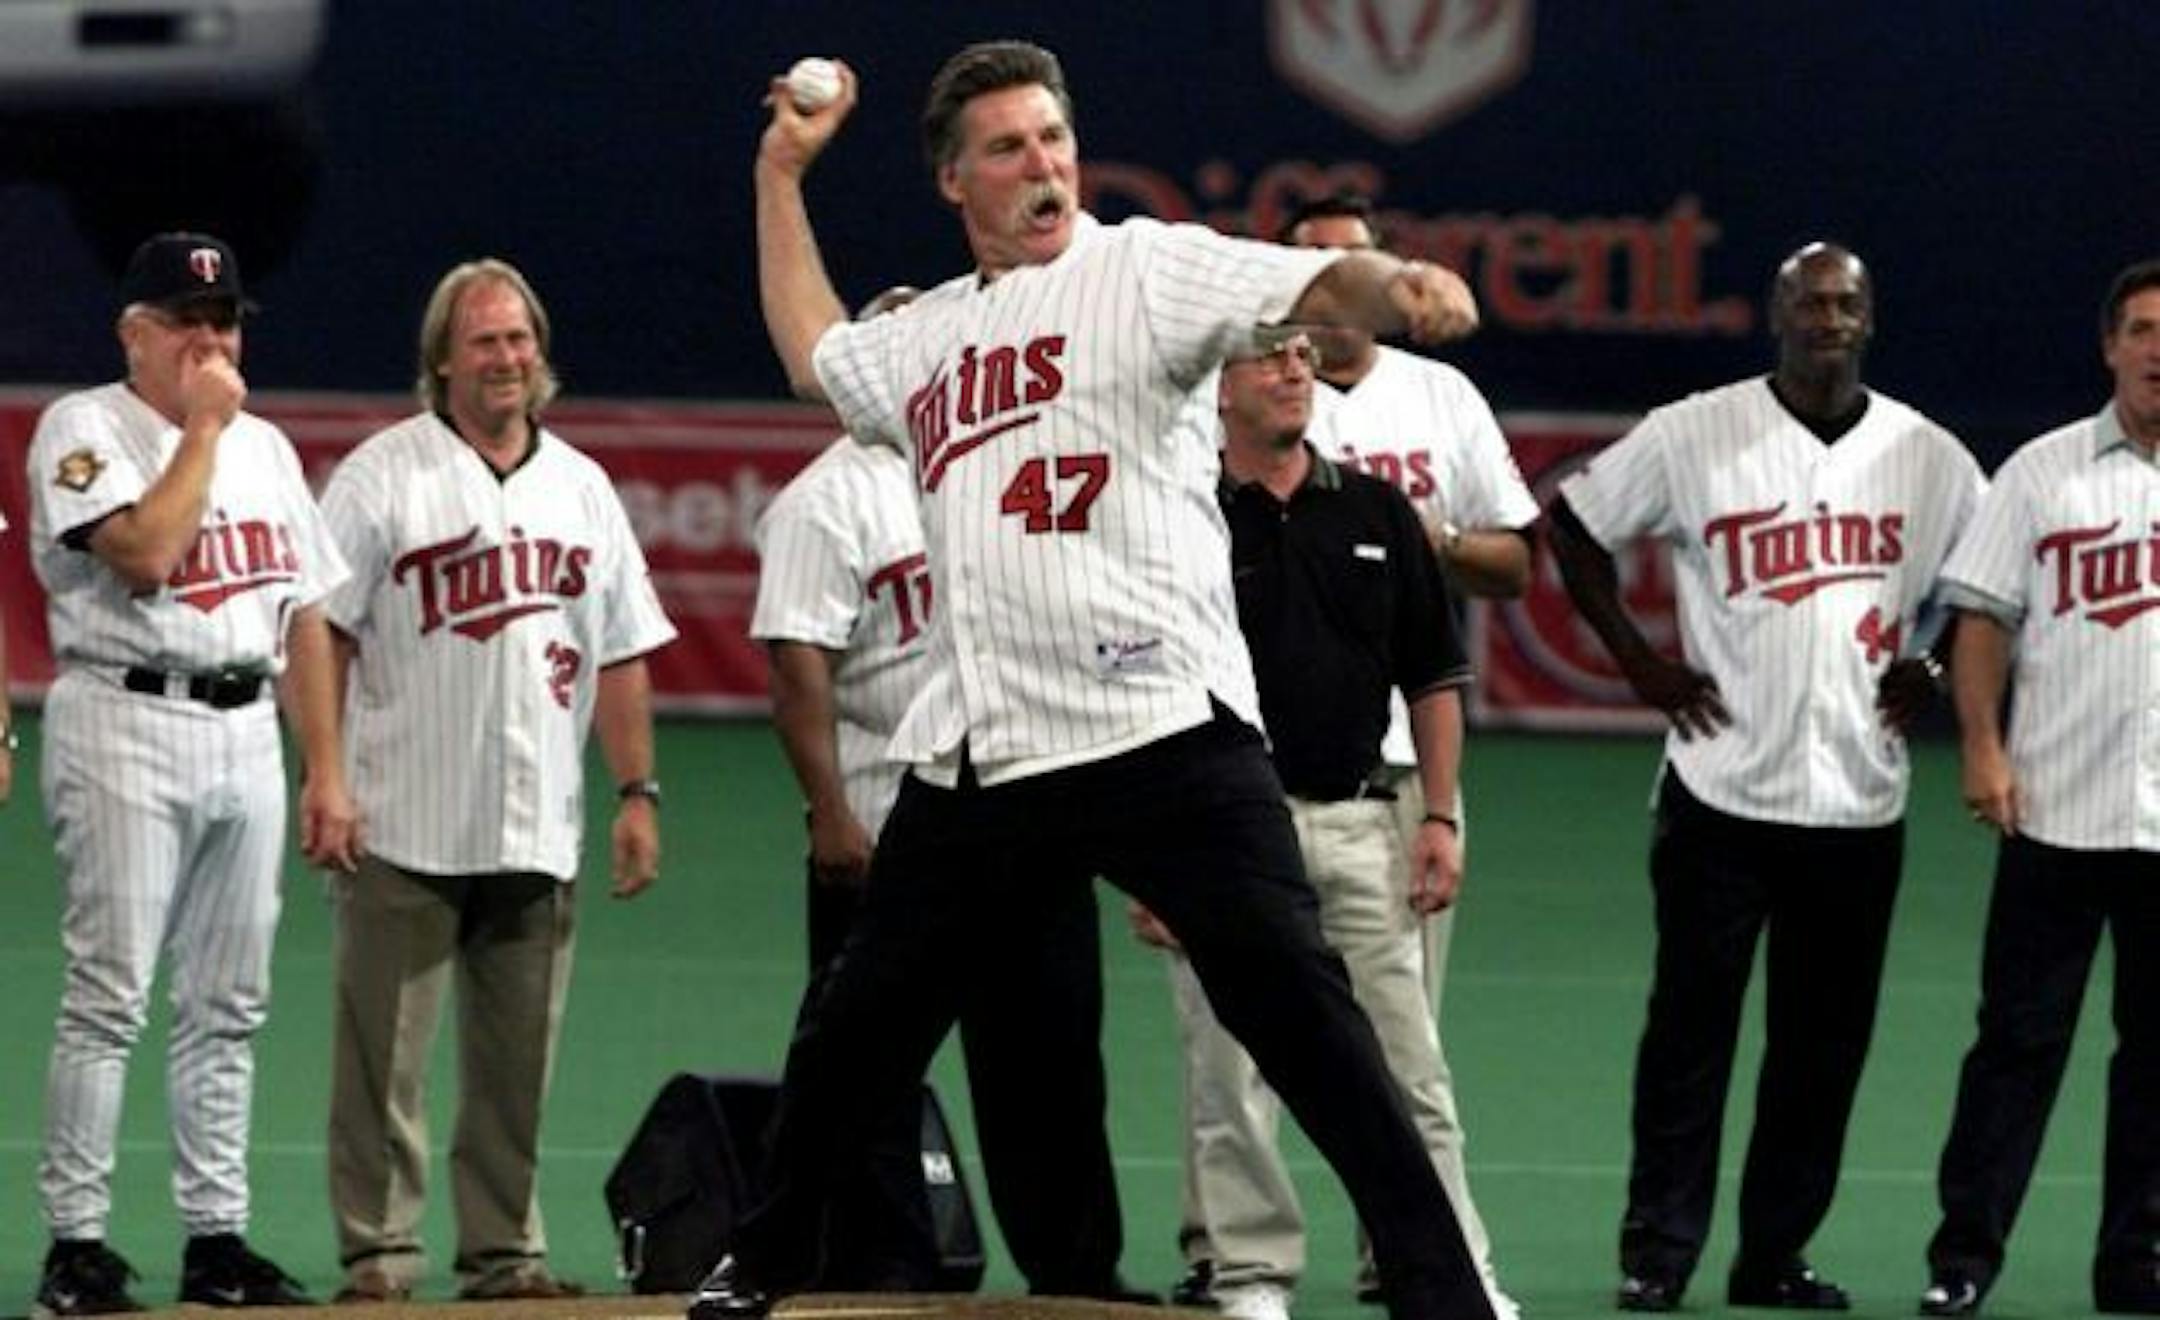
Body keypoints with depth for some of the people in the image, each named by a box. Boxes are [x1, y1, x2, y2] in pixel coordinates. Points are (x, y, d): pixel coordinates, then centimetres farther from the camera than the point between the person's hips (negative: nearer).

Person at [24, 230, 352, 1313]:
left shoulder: (265, 447, 17)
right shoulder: (83, 430, -4)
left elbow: (305, 614, 17)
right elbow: (146, 552, -20)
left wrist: (326, 769, 11)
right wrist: (203, 426, -10)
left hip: (247, 731, 6)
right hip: (126, 726, -6)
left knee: (227, 1006, 7)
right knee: (109, 993, -9)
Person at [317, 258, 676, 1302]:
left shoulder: (580, 486, 15)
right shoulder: (383, 474, 0)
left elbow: (621, 654, 17)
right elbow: (320, 634, -4)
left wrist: (637, 792, 10)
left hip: (539, 833, 5)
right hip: (404, 824, -5)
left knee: (518, 1060, 7)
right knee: (384, 1056, -5)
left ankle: (503, 1252, 13)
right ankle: (377, 1250, 0)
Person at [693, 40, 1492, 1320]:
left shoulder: (1145, 268, 1)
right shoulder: (926, 339, 21)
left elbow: (1314, 285, -15)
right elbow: (814, 353, 43)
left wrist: (1398, 289, -37)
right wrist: (783, 174, 41)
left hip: (1161, 729, -6)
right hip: (976, 757, 6)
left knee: (1294, 1001, -15)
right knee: (859, 1028, 15)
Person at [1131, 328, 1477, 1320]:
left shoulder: (1376, 512, 9)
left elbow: (1433, 675, 13)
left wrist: (1439, 818, 4)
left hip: (1360, 820, 3)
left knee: (1406, 1061, 3)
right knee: (1229, 1070, -1)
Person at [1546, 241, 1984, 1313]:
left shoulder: (1929, 458, 6)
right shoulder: (1693, 437, -2)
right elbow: (1576, 526, 7)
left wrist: (1929, 668, 7)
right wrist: (1637, 661, 1)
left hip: (1861, 796, 3)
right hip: (1722, 784, -3)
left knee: (1825, 1042, 5)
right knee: (1691, 1028, -1)